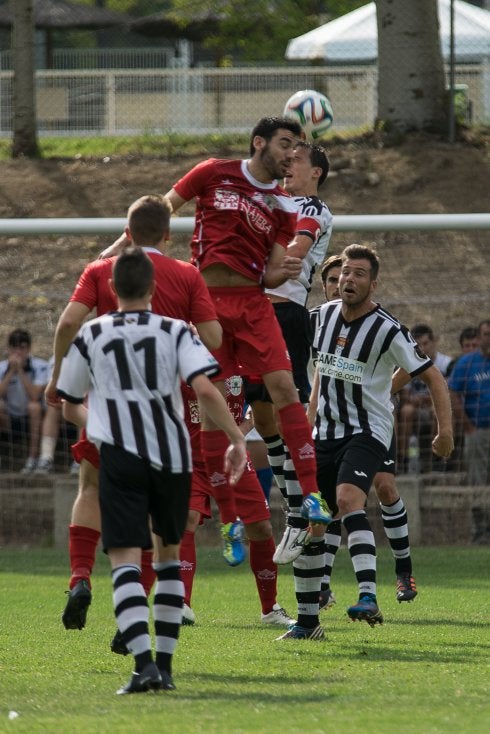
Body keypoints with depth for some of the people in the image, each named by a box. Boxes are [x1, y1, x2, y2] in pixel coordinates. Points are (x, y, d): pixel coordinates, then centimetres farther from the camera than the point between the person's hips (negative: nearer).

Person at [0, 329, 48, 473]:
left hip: (32, 418, -1)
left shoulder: (40, 366, -11)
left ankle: (32, 459, -27)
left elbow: (34, 396, -24)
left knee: (34, 406, -35)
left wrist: (20, 371, -25)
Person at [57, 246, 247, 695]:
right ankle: (165, 664, 18)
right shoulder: (175, 332, 4)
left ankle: (145, 662, -27)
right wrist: (237, 439, -4)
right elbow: (205, 389, -12)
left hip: (120, 456, -2)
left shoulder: (91, 336, 7)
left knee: (125, 560, -8)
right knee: (169, 555, 20)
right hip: (173, 455, 2)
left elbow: (70, 407, 17)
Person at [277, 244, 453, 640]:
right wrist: (312, 413, 24)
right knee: (309, 524, 3)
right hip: (326, 433, 6)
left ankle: (368, 596, -44)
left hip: (367, 433, -6)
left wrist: (445, 430, -17)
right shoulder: (326, 315, 5)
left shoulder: (388, 330, -13)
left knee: (348, 499, -32)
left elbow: (434, 377, -9)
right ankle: (307, 620, 15)